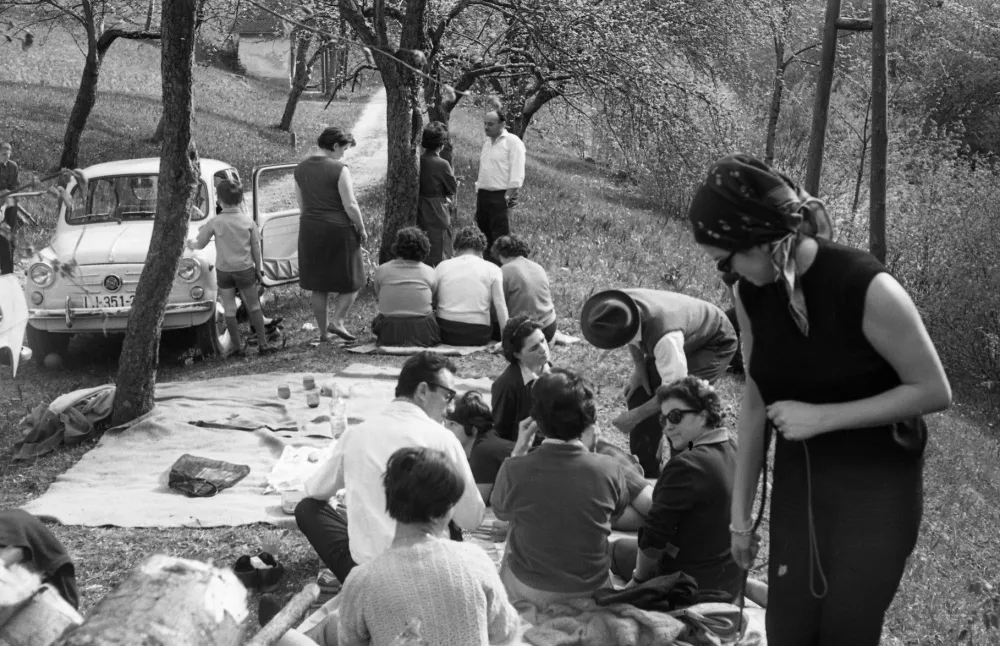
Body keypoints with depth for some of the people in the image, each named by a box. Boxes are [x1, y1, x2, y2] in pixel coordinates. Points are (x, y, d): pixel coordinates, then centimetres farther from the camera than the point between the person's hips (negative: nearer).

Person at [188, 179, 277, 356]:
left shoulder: (215, 222, -10)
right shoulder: (248, 221, -6)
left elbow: (200, 244, -2)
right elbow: (256, 247, -1)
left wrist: (190, 243, 20)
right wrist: (258, 268, 10)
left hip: (223, 270, -1)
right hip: (245, 269, 1)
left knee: (230, 309, 8)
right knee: (254, 306, 12)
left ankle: (238, 348, 9)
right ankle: (263, 344, 10)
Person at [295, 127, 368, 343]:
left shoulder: (301, 168, 6)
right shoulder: (339, 169, -13)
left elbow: (301, 203, 12)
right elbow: (350, 205, -16)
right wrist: (362, 229, -4)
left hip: (310, 230, 6)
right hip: (338, 230, -6)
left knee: (318, 286, 15)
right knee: (351, 281, 9)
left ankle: (323, 331, 18)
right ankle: (337, 321, -8)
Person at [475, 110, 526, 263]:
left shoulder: (512, 142, -6)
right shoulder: (487, 142, 18)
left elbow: (517, 173, -11)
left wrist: (509, 196, -16)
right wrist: (478, 193, 17)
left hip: (500, 196, -8)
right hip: (483, 194, 8)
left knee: (500, 237, -8)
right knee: (485, 235, 7)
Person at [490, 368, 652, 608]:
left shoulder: (514, 470, -21)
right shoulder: (608, 469, -21)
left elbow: (500, 512, 0)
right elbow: (651, 503, -4)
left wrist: (519, 448, 1)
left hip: (529, 591, 0)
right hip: (591, 590, 1)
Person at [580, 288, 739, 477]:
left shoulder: (664, 339, -47)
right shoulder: (618, 306, -27)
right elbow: (632, 337, -1)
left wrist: (635, 416, -29)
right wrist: (639, 368, -10)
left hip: (715, 343, -7)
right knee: (639, 390, 0)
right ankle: (645, 472, 14)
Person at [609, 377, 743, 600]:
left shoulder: (686, 466, -26)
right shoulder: (731, 449, 1)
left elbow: (653, 537, -21)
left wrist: (639, 577, -8)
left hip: (695, 584, -8)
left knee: (621, 548, 15)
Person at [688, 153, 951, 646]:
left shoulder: (867, 288, -24)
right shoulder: (752, 293, -7)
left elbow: (934, 391, -16)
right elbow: (756, 400, 4)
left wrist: (821, 416, -21)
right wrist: (740, 510, 6)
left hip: (876, 485, -5)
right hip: (798, 480, 5)